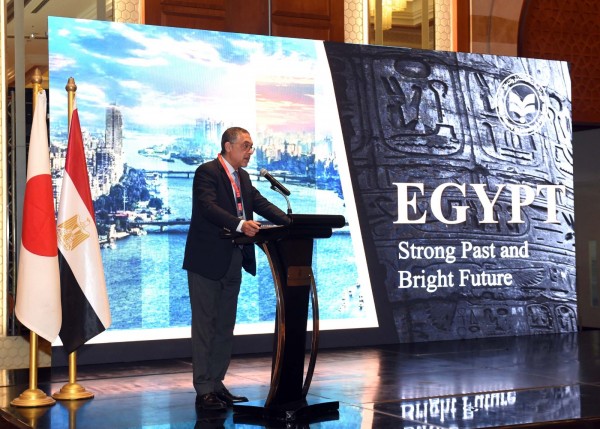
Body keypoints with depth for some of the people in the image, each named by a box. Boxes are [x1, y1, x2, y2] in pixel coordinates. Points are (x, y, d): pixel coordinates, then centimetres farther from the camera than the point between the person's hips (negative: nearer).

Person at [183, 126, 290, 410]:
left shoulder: (243, 177, 15)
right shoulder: (207, 172, -11)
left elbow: (262, 204, 7)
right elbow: (208, 207, -26)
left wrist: (292, 223, -8)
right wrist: (240, 224, -39)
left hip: (232, 262, 9)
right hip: (207, 262, -9)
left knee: (225, 326, 12)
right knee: (205, 326, -3)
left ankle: (216, 384, 21)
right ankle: (203, 391, 1)